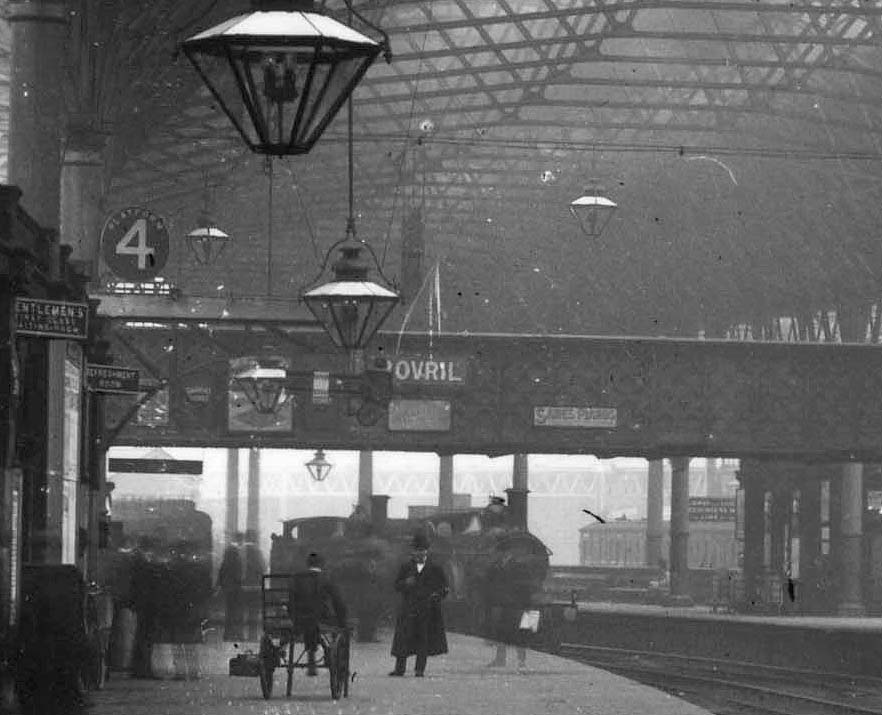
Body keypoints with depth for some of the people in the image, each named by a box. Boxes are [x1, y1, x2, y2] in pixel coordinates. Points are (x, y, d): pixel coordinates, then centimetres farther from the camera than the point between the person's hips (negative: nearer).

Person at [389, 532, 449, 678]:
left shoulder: (435, 569, 6)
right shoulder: (406, 567, 11)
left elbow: (444, 587, 11)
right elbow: (397, 585, 10)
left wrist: (438, 595, -9)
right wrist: (406, 583, -11)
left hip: (427, 610, -1)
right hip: (408, 610, 1)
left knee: (424, 640, -1)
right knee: (403, 638, -5)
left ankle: (420, 669, 6)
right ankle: (399, 668, -1)